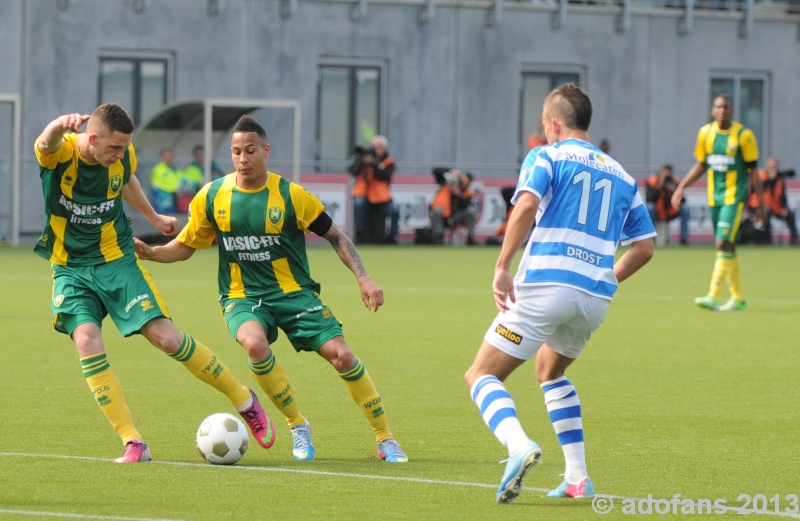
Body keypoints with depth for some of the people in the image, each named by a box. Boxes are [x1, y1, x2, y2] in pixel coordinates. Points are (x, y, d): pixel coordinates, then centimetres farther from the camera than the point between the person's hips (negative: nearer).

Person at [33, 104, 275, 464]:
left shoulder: (122, 157, -7)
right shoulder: (60, 153, -19)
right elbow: (48, 142, -45)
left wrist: (153, 218, 30)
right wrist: (62, 124, -69)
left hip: (117, 261, 1)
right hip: (71, 269, -1)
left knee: (166, 337, -9)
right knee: (86, 341, -24)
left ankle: (244, 401, 9)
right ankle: (133, 444, -18)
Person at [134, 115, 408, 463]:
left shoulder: (291, 195, -8)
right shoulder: (212, 196, -3)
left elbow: (335, 236, 2)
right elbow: (186, 246, 9)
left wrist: (363, 279, -7)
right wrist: (149, 253, -10)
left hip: (293, 292, 0)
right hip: (243, 298, 0)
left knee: (341, 355, -16)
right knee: (255, 344, -33)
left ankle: (385, 439, 3)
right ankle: (298, 427, -12)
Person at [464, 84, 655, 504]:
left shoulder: (547, 156, 5)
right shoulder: (620, 175, 20)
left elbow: (526, 205, -15)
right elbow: (644, 247, 18)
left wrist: (502, 268, -17)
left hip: (545, 285, -6)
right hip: (595, 299, 6)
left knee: (482, 376, 1)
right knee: (550, 371, 31)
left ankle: (519, 445, -29)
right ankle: (578, 478, 19)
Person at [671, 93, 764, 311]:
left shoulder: (743, 135, -7)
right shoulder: (705, 133, 5)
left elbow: (752, 171, -3)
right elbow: (700, 166, 15)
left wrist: (760, 203, -2)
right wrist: (680, 188, 6)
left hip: (735, 197, -5)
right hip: (714, 197, 5)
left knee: (723, 244, -16)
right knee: (728, 247, 10)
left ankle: (714, 297, -21)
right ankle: (738, 299, 19)